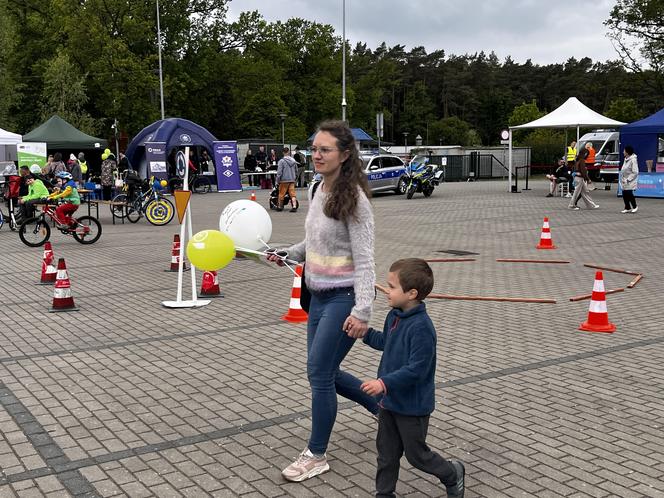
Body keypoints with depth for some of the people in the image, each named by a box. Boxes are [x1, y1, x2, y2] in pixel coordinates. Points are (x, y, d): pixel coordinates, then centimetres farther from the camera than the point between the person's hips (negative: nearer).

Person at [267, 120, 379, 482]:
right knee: (325, 373, 15)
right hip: (319, 296, 9)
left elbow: (364, 258, -20)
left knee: (319, 372, -3)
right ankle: (384, 407, 37)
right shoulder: (321, 190, 7)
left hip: (344, 297, -9)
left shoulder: (353, 198, -17)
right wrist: (289, 254, 9)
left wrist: (362, 311, -25)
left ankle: (316, 456, 14)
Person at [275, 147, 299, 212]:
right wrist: (295, 178, 28)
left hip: (284, 180, -4)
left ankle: (279, 207, 19)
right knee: (292, 194, 2)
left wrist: (278, 180, -3)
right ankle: (294, 206, -9)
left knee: (281, 194, 8)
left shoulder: (281, 161, -10)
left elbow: (279, 172, -11)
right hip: (292, 180, 4)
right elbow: (296, 171, 16)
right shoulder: (293, 161, 7)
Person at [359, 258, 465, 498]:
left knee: (416, 454, 12)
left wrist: (384, 383, -32)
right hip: (389, 400, 8)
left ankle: (453, 473, 37)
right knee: (386, 451, 15)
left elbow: (416, 370, -29)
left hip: (412, 405, -8)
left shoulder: (421, 327, -28)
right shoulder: (394, 316, 0)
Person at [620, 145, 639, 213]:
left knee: (629, 194, -6)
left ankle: (635, 207, 13)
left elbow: (635, 172, -18)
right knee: (624, 195, 7)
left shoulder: (633, 160, -16)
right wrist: (622, 179, 12)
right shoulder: (626, 159, 11)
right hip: (624, 181, 8)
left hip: (630, 181, -8)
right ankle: (627, 208, 16)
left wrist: (628, 179, -20)